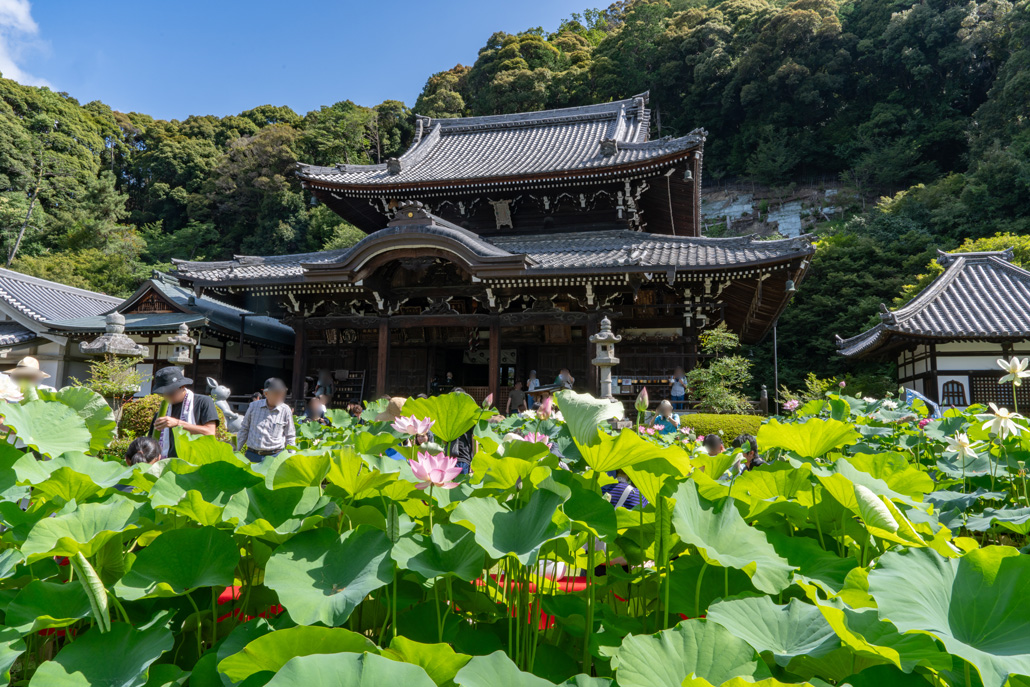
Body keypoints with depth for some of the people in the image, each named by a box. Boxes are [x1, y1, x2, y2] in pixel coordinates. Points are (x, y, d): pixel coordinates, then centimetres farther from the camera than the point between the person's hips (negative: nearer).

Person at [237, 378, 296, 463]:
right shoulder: (254, 406, 3)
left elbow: (290, 437, 8)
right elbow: (244, 429, 14)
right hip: (252, 455, 2)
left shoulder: (285, 410, 0)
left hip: (275, 456, -1)